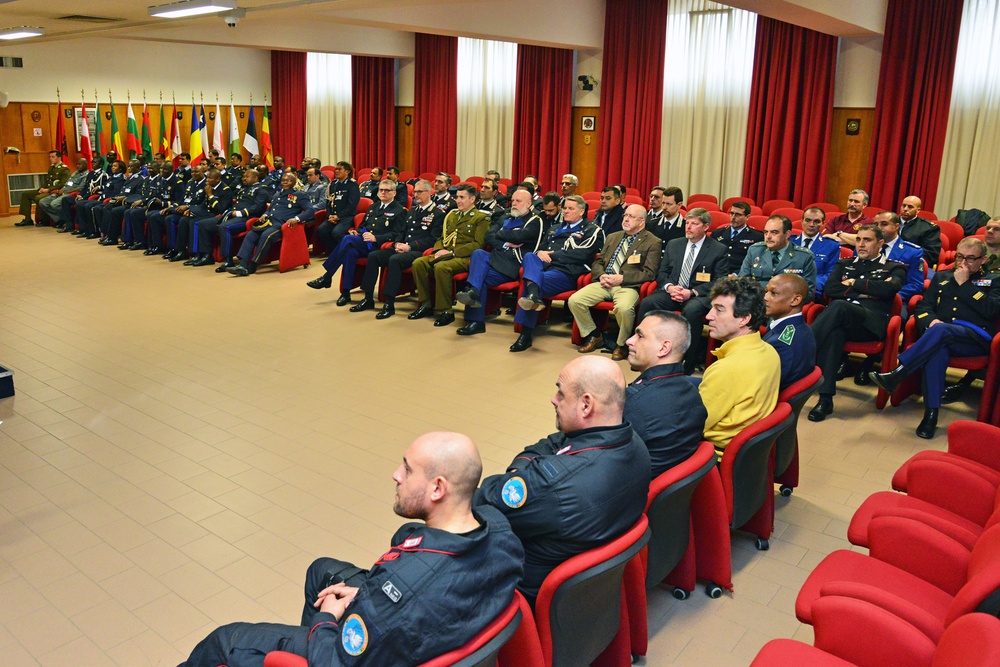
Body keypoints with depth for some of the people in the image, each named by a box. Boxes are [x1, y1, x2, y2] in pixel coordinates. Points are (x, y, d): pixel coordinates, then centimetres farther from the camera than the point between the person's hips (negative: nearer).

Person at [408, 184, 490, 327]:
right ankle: (426, 304, -9)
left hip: (465, 257, -7)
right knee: (418, 263, -19)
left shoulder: (481, 218, 2)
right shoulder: (451, 215, 25)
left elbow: (478, 244, -9)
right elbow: (442, 238, 27)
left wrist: (452, 252, -16)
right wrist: (439, 250, 2)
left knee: (441, 267, -36)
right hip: (446, 254, 7)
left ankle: (446, 311, -25)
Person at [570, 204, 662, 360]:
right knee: (574, 301, -15)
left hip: (628, 286, -5)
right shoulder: (613, 237, 24)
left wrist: (621, 278, -14)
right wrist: (601, 276, -1)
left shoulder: (652, 242, 4)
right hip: (604, 282, 6)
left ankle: (622, 345, -8)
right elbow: (598, 262, 23)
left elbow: (649, 273, -5)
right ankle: (594, 336, 7)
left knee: (624, 308, -37)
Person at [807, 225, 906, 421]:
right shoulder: (845, 264, 28)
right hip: (840, 319, 2)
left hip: (871, 322, -2)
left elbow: (889, 289, -5)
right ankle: (825, 399, -39)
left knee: (839, 306, -36)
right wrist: (863, 292, 1)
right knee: (834, 333, -37)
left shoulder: (894, 268, 19)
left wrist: (854, 283, 3)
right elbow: (830, 289, 10)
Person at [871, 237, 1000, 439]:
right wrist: (931, 320, -7)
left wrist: (964, 284, 0)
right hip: (941, 338, 2)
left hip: (977, 339, -2)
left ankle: (895, 375, -43)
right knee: (937, 349, -37)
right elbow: (923, 307, 15)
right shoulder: (941, 277, 27)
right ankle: (931, 413, -38)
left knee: (941, 330, -37)